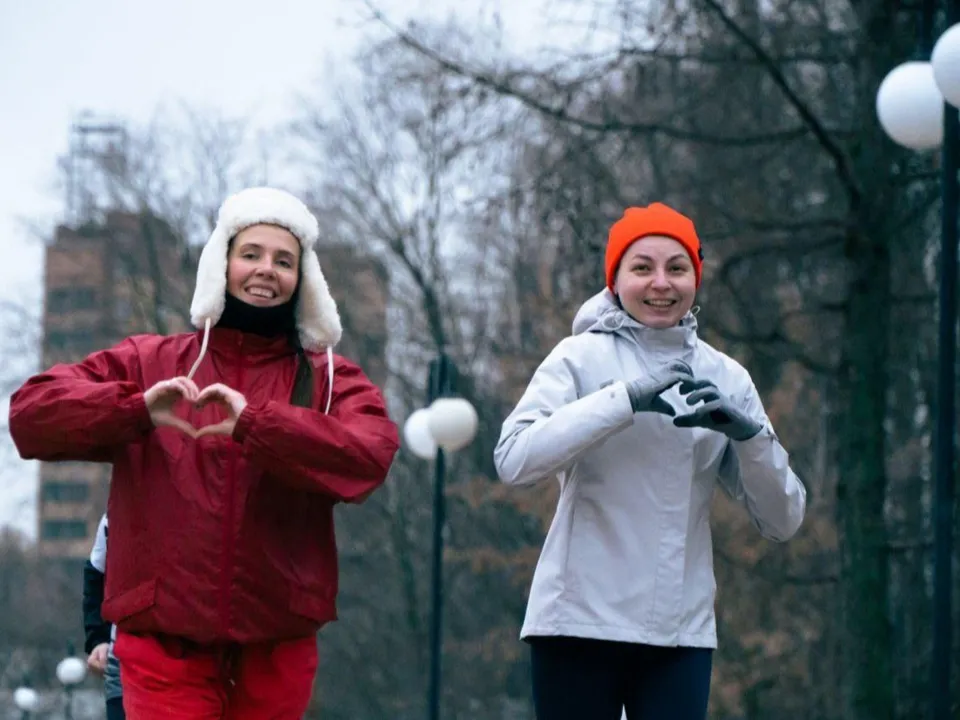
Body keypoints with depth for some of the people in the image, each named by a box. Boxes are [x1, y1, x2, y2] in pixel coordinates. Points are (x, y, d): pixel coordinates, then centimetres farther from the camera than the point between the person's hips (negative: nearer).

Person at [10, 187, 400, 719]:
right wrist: (134, 409, -20)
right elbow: (30, 410, -3)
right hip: (165, 643, -1)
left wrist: (255, 425, -26)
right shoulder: (147, 363, 9)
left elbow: (370, 455, -14)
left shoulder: (330, 382, 8)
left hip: (277, 650, 1)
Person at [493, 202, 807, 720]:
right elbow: (514, 458, -17)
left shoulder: (725, 378, 10)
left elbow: (782, 520, 5)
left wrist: (748, 434, -12)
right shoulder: (582, 358, 0)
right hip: (580, 620, -3)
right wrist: (627, 397, -22)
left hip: (682, 632, 3)